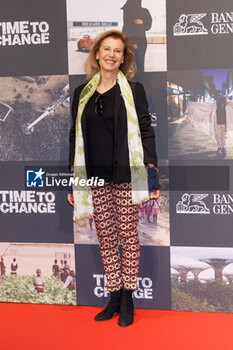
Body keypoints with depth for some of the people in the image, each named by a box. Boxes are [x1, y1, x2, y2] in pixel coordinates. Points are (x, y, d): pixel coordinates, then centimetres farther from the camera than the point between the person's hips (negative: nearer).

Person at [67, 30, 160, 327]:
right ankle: (113, 298, 17)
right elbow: (75, 137, 13)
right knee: (105, 238, 7)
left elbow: (146, 132, 0)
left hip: (126, 176, -3)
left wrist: (153, 175, -8)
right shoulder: (82, 93, 11)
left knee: (128, 235, 2)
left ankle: (127, 299, 13)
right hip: (95, 178, 3)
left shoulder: (134, 91, 2)